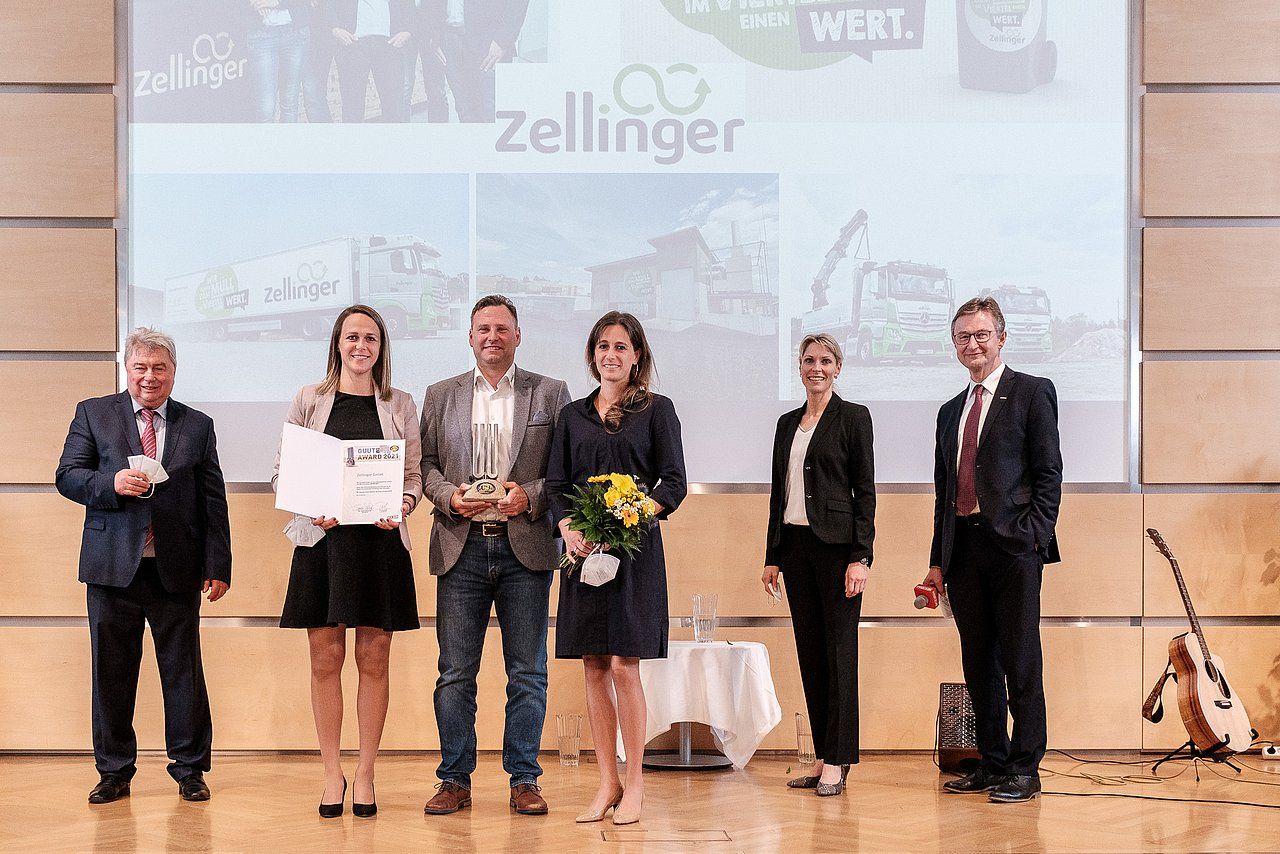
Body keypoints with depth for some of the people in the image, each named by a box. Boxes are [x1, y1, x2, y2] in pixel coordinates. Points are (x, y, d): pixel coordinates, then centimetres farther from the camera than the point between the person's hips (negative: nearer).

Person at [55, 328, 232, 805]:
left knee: (183, 669, 4)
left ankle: (189, 769, 16)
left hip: (177, 569, 0)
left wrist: (218, 565, 1)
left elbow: (213, 501, 8)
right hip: (113, 566, 0)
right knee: (111, 671, 6)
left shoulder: (198, 426, 10)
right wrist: (111, 484, -18)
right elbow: (67, 476, 2)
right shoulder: (92, 414, 8)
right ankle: (114, 771, 18)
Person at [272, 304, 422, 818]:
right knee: (325, 659, 2)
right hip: (323, 539, 0)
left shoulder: (400, 405, 9)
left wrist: (403, 506, -11)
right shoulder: (309, 400, 7)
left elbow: (415, 474, 10)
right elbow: (282, 471, 6)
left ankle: (364, 773, 12)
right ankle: (332, 773, 11)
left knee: (373, 660, 3)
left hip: (380, 540, 0)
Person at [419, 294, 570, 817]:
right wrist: (450, 495, -9)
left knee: (527, 673, 3)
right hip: (462, 547, 1)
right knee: (455, 672, 3)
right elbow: (425, 463, 10)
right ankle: (455, 780, 12)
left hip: (525, 547, -1)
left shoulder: (550, 394, 7)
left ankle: (524, 779, 12)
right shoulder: (441, 396, 13)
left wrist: (530, 496, -13)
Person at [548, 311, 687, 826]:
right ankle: (607, 784, 11)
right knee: (594, 668, 4)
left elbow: (673, 483, -1)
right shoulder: (573, 416, 14)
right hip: (583, 549, 4)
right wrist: (568, 528, -9)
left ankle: (634, 784, 3)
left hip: (635, 550, -3)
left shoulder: (657, 410, 4)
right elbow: (556, 484, 11)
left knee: (624, 666, -8)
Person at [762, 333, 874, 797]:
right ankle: (823, 757, 13)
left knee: (838, 650, -4)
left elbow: (865, 490, -7)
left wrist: (860, 556, -14)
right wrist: (772, 556, 13)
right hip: (794, 545, 6)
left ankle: (837, 761, 0)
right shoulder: (787, 423, 15)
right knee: (810, 651, 7)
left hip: (836, 545, -6)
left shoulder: (853, 417, -2)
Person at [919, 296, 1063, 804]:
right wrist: (937, 562, 14)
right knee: (978, 663, 9)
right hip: (962, 547, 6)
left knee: (1020, 661, -4)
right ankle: (992, 765, 17)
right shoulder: (951, 411, 20)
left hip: (1012, 545, -6)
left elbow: (1049, 472, -4)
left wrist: (1033, 535, -14)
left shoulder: (1032, 392, 2)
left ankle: (1024, 769, 2)